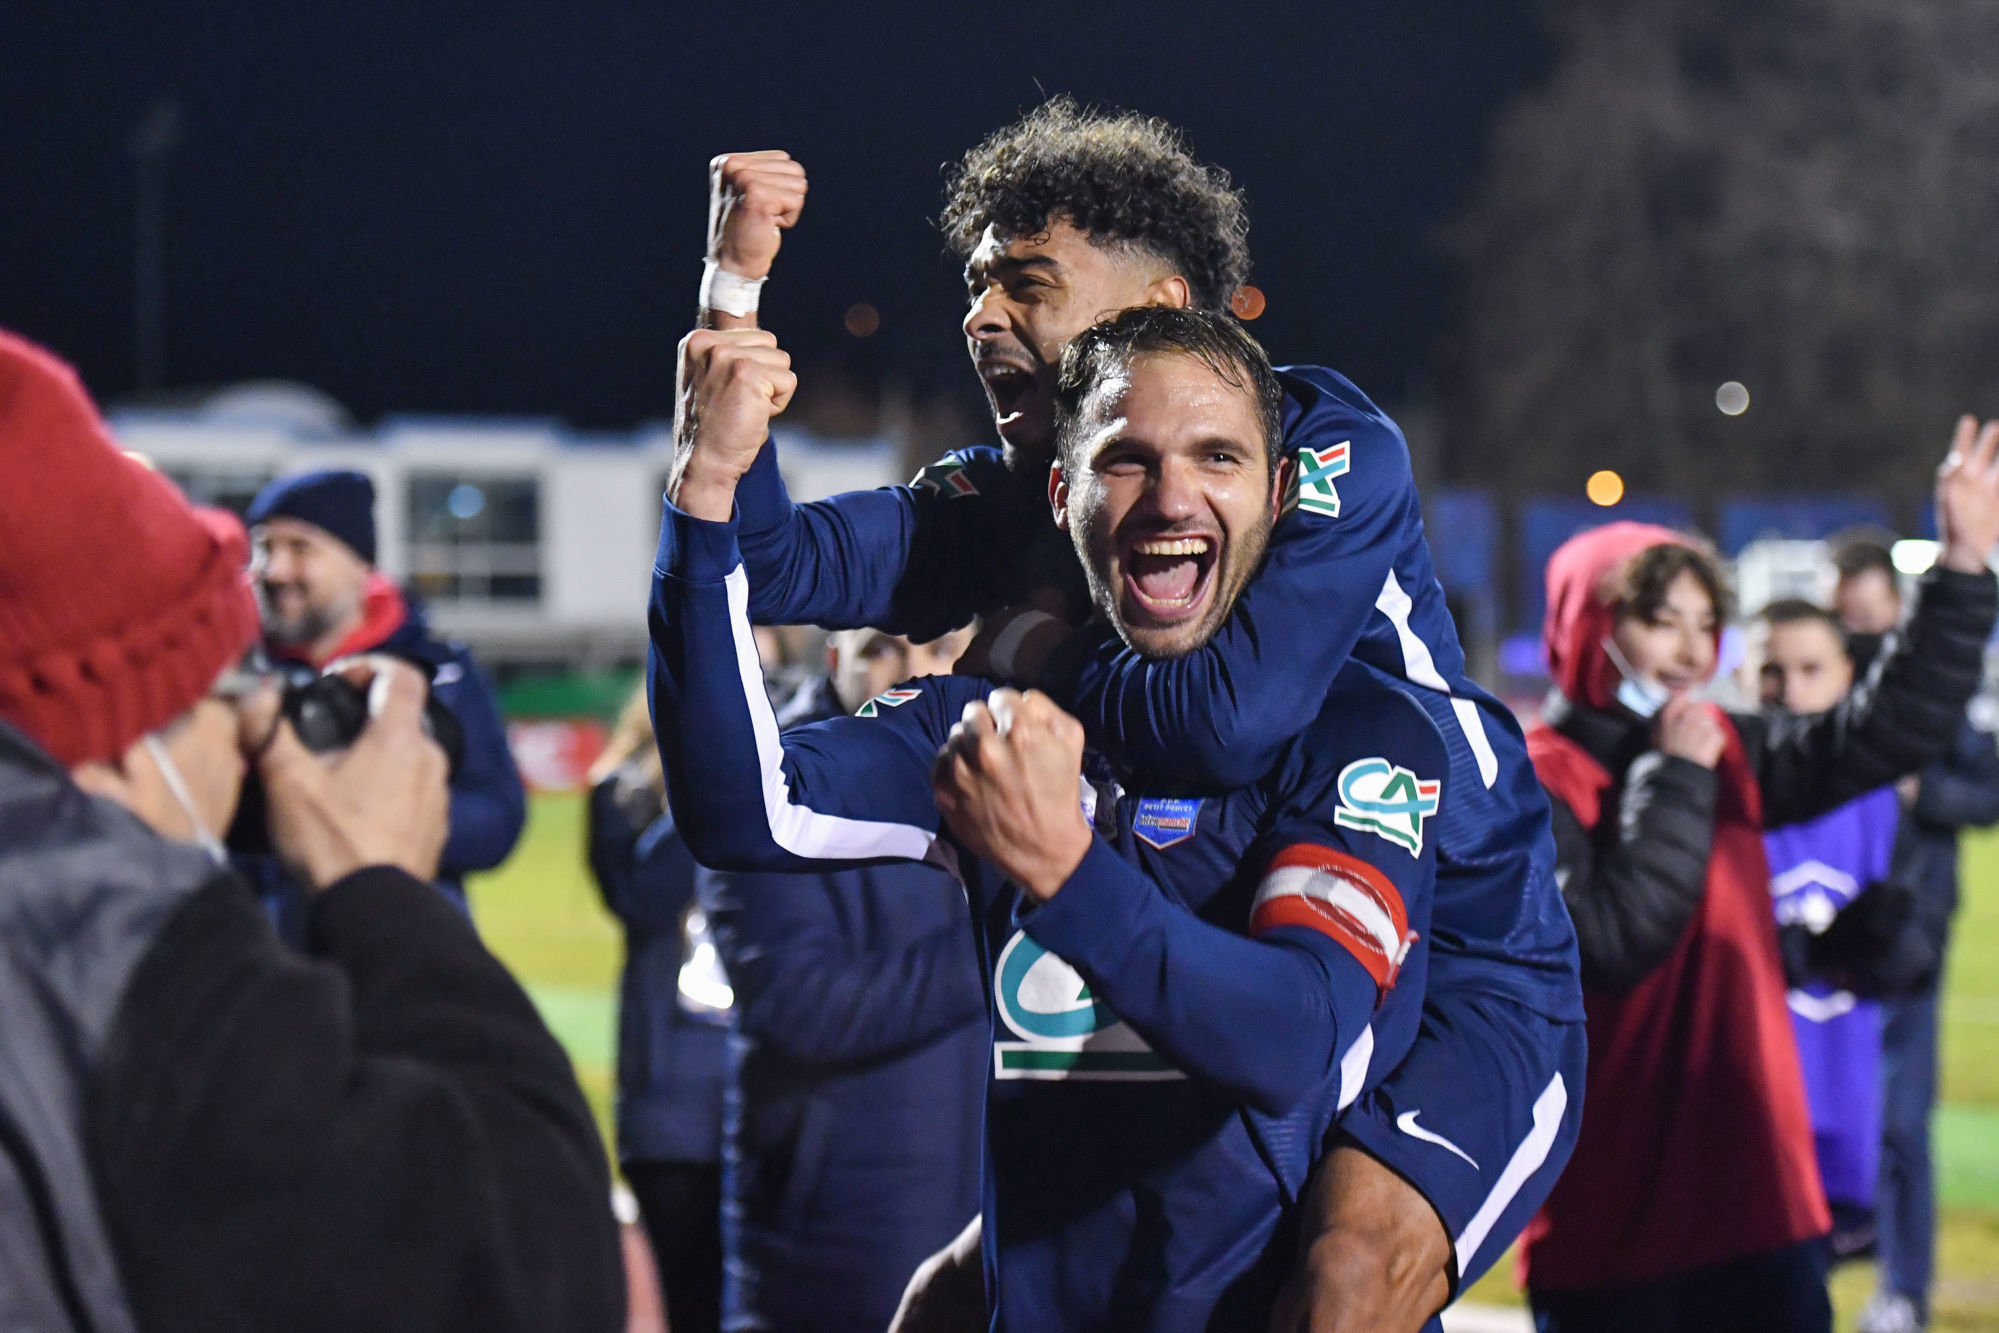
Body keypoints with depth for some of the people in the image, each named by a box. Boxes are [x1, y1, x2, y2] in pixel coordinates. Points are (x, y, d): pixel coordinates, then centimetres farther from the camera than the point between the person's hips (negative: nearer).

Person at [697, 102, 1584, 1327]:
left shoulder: (1331, 449, -16)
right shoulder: (1018, 504, 4)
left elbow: (1232, 722, -31)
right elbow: (769, 563, -8)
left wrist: (1044, 653, -13)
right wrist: (734, 286, -13)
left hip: (1468, 983, -7)